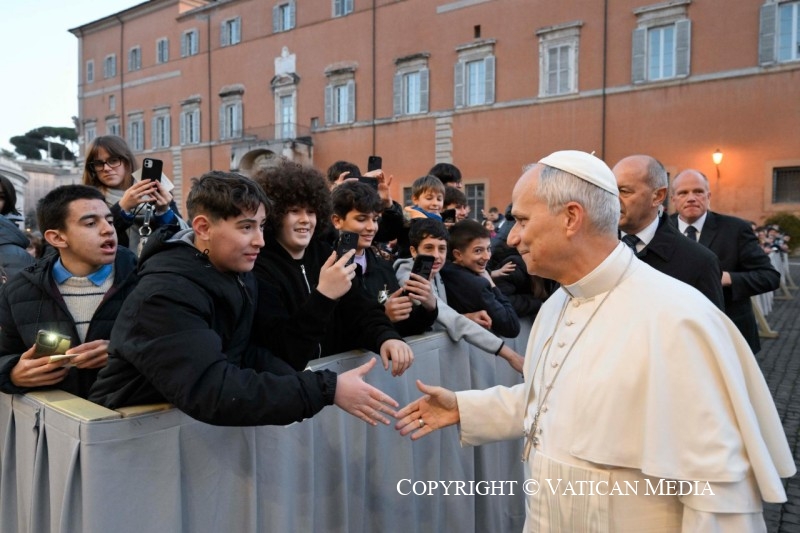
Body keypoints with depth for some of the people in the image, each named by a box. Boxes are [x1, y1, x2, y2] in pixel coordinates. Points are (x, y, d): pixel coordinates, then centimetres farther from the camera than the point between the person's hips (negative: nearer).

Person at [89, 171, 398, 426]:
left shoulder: (239, 273, 0)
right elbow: (211, 391, -34)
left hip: (189, 422, 7)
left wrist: (299, 388, -17)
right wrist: (327, 390, -35)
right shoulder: (166, 295, -26)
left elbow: (245, 352, 0)